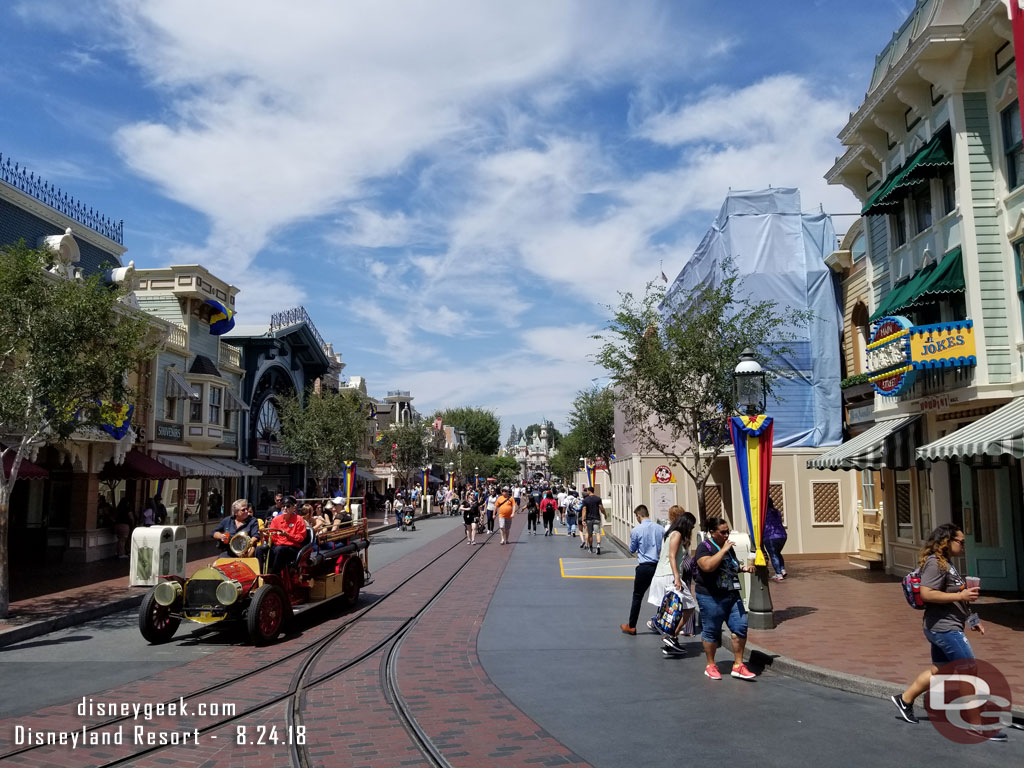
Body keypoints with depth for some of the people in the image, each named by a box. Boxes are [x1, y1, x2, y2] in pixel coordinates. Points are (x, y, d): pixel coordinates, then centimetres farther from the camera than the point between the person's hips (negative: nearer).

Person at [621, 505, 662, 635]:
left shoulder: (636, 530, -9)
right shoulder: (660, 529, 0)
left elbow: (632, 550, 2)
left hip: (644, 567, -3)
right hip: (658, 565, 3)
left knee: (637, 596, 8)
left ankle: (631, 627, 15)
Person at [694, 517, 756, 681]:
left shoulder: (728, 547, 14)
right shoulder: (704, 547, -10)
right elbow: (708, 566, -29)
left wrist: (743, 568, 10)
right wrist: (723, 550, -23)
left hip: (732, 596, 7)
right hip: (710, 597, -7)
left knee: (740, 627, 0)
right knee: (711, 631, 4)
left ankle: (738, 666, 11)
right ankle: (710, 666, 21)